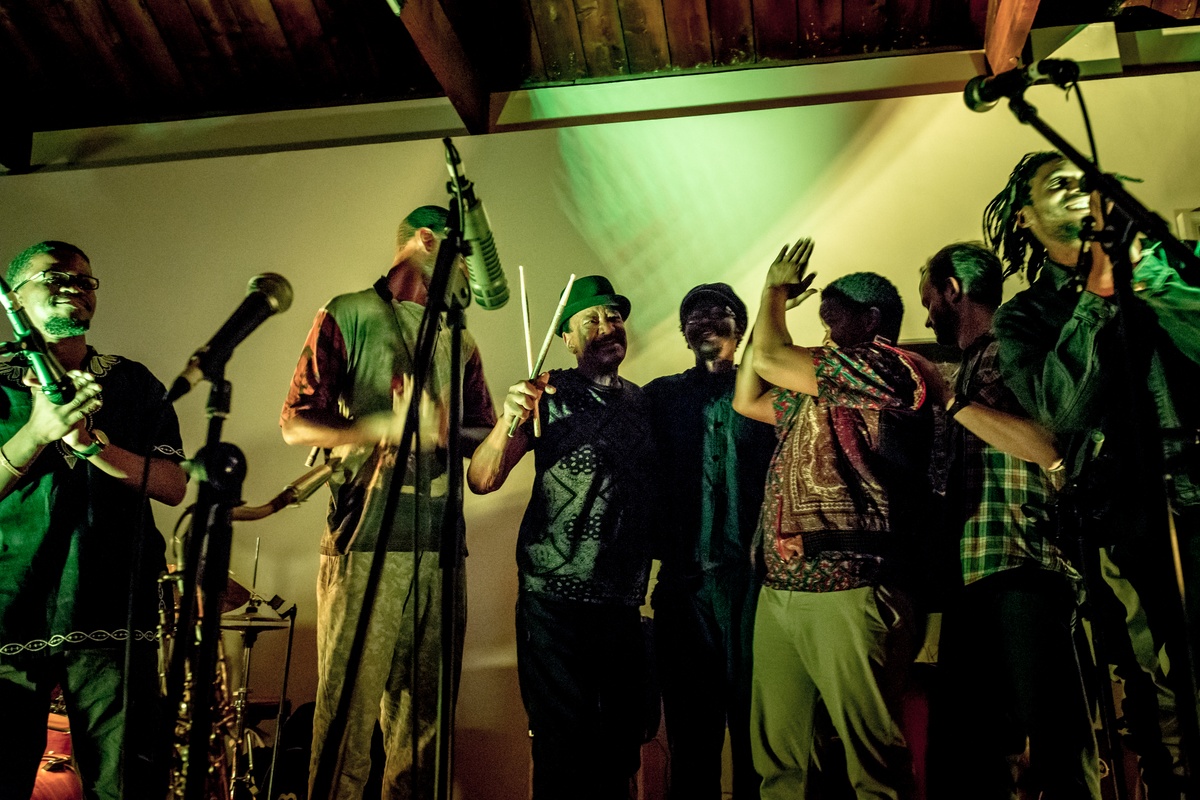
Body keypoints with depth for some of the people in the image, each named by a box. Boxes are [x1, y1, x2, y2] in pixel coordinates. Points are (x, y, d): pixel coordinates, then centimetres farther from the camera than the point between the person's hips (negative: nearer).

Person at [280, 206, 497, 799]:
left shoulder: (458, 337, 20)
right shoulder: (348, 316, 5)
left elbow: (484, 434, 21)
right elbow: (296, 424, -2)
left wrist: (443, 428, -1)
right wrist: (387, 426, -14)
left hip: (440, 545, 5)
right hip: (367, 542, -5)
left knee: (424, 710, 7)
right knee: (349, 708, -4)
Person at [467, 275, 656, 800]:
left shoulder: (642, 402, 12)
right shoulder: (549, 394, -3)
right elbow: (482, 480, -9)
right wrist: (509, 421, -26)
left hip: (624, 602, 5)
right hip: (557, 599, -5)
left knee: (622, 745, 12)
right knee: (565, 747, -1)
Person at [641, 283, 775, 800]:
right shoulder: (661, 396, 14)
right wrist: (662, 551, -6)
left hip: (754, 575, -1)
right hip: (687, 579, 1)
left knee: (756, 724, 2)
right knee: (691, 731, 7)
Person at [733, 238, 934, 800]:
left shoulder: (885, 366, -2)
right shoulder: (815, 392, 22)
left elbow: (768, 358, -5)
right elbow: (746, 400, 31)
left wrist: (775, 289, 15)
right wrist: (777, 302, 29)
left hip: (847, 591, -8)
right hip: (778, 591, 8)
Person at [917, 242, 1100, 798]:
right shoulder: (969, 367, 22)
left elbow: (1048, 446, -19)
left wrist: (947, 398, -11)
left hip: (1025, 573, -9)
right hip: (973, 581, 9)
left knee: (1057, 751, -6)